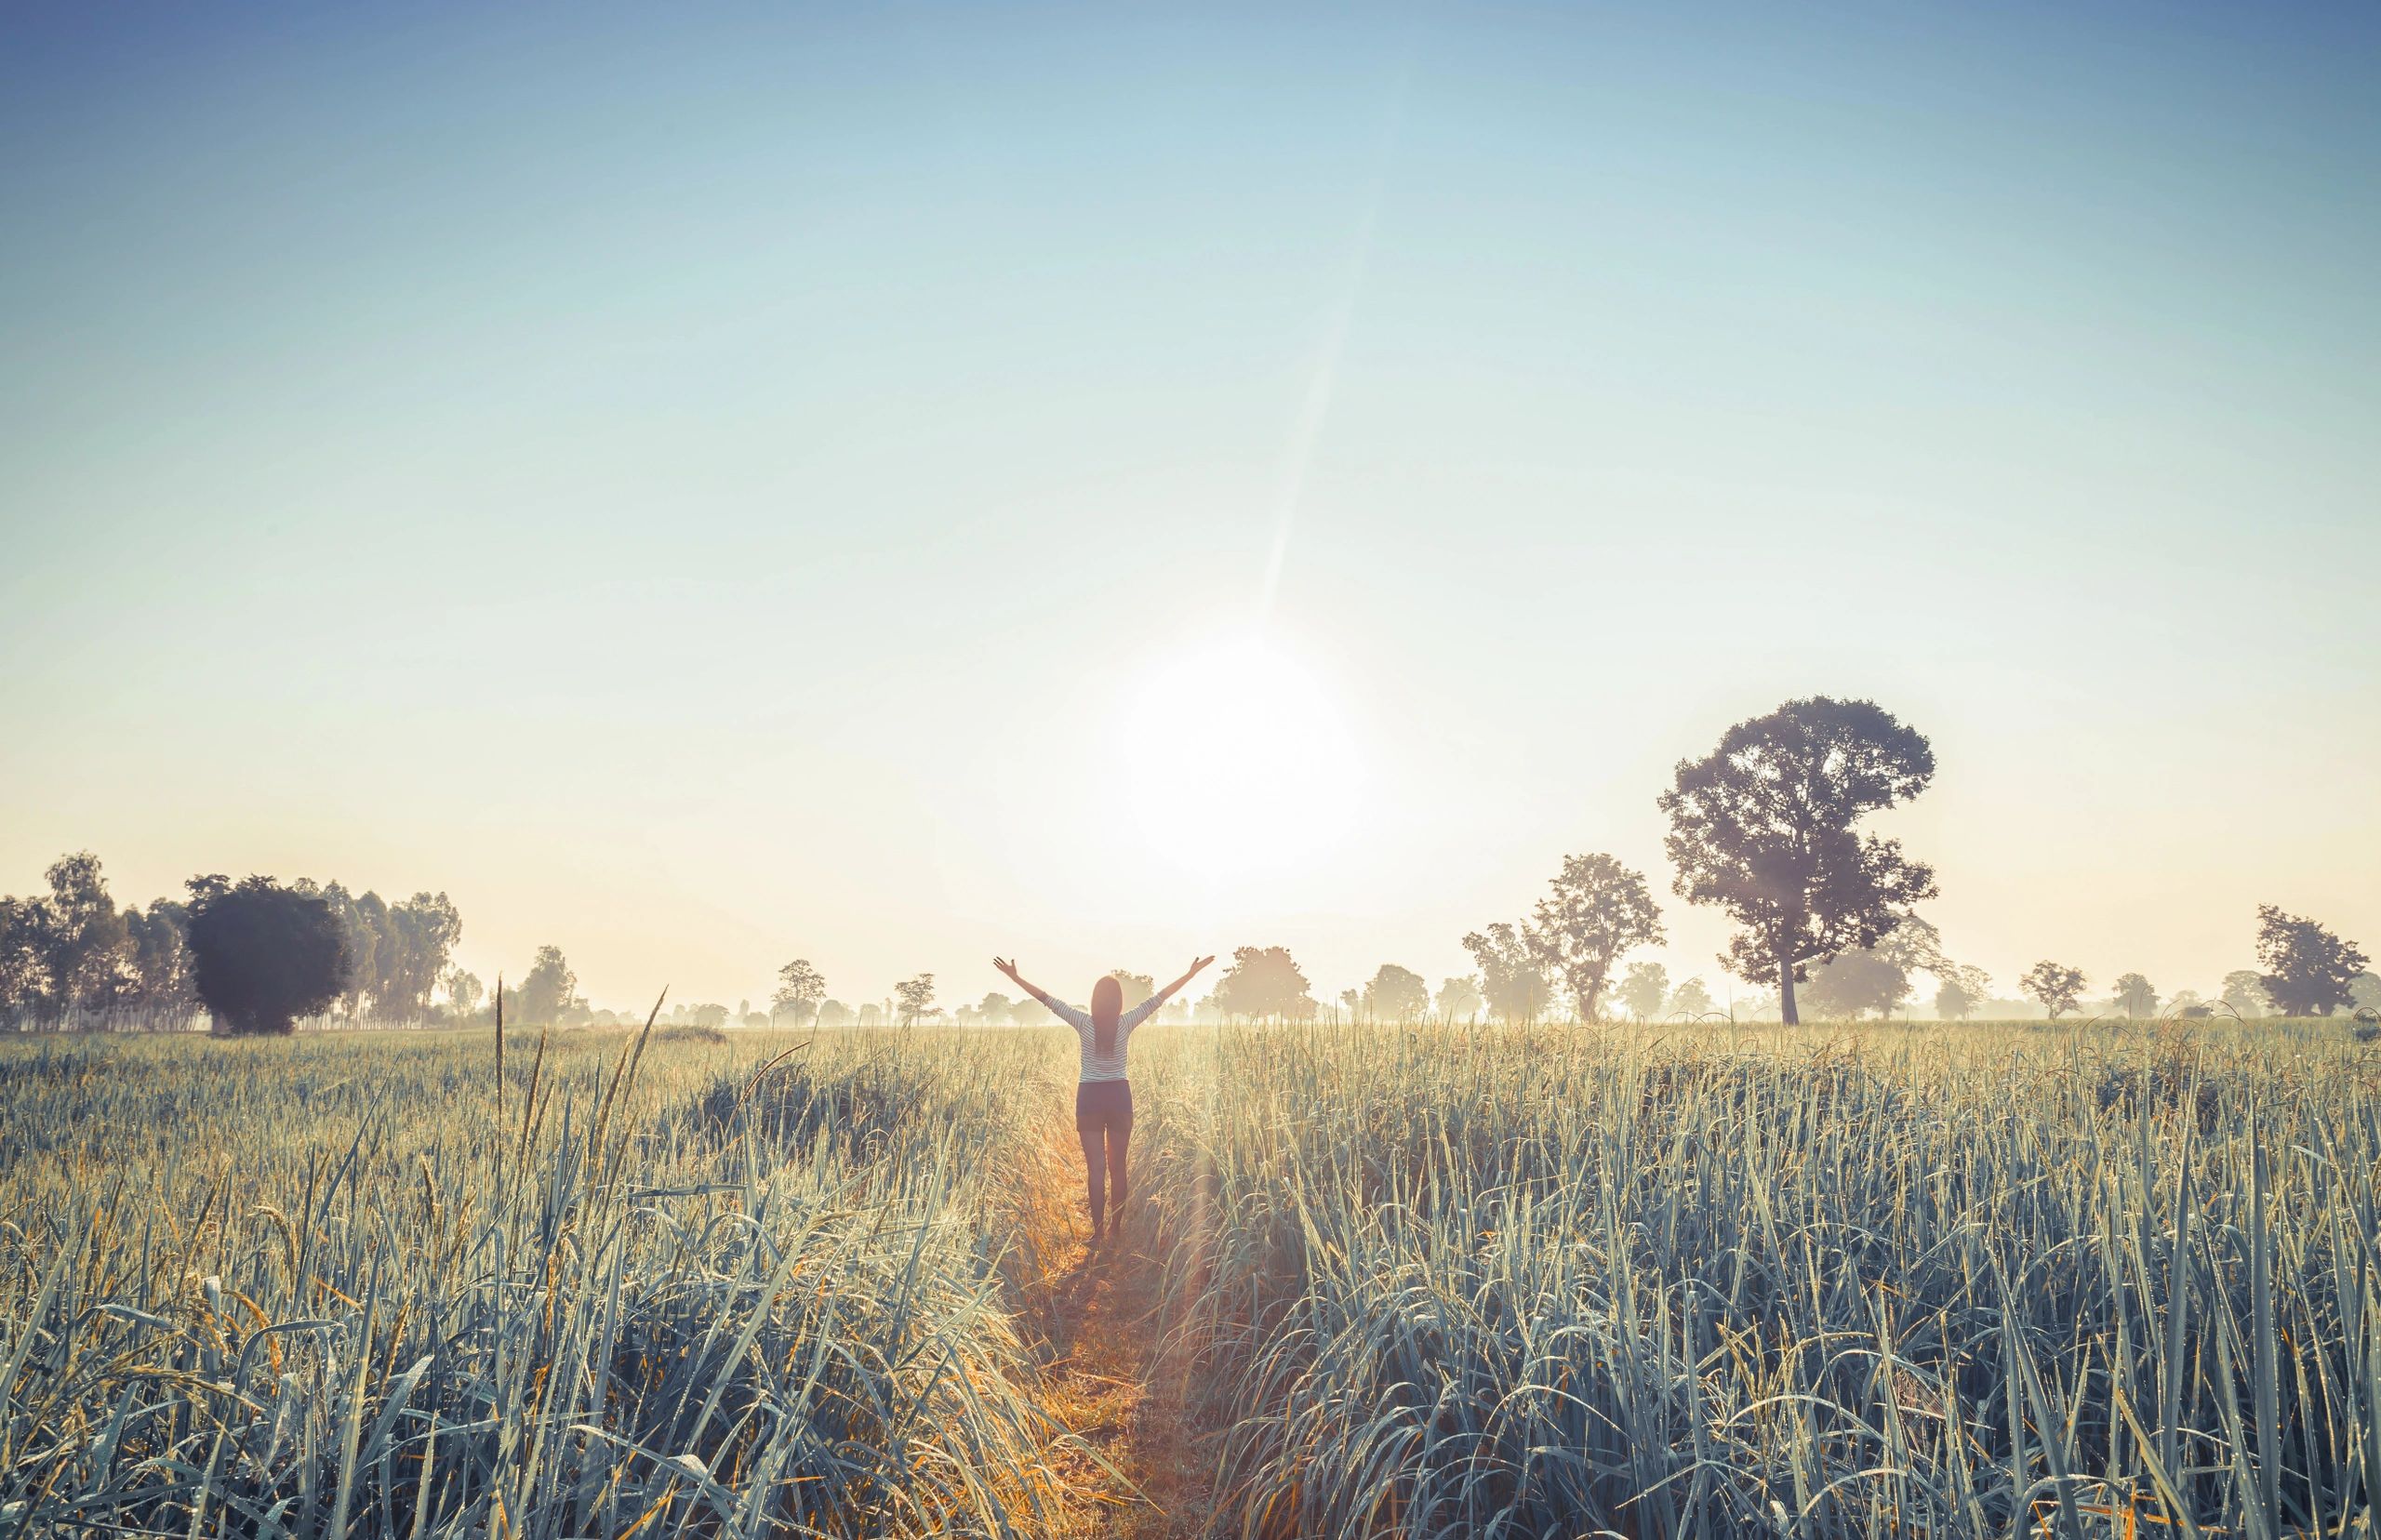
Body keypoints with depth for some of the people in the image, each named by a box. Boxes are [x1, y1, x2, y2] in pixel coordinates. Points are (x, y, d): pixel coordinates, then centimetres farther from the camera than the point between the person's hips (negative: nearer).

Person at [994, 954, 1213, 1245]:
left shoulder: (1084, 1023, -9)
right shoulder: (1126, 1023, -6)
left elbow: (1047, 999, -5)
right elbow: (1159, 997, -1)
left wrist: (1016, 977, 0)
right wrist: (1192, 973, 4)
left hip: (1089, 1098, -1)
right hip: (1119, 1096, 1)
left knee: (1096, 1167, 0)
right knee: (1118, 1167, 10)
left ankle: (1098, 1232, -7)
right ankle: (1116, 1229, 15)